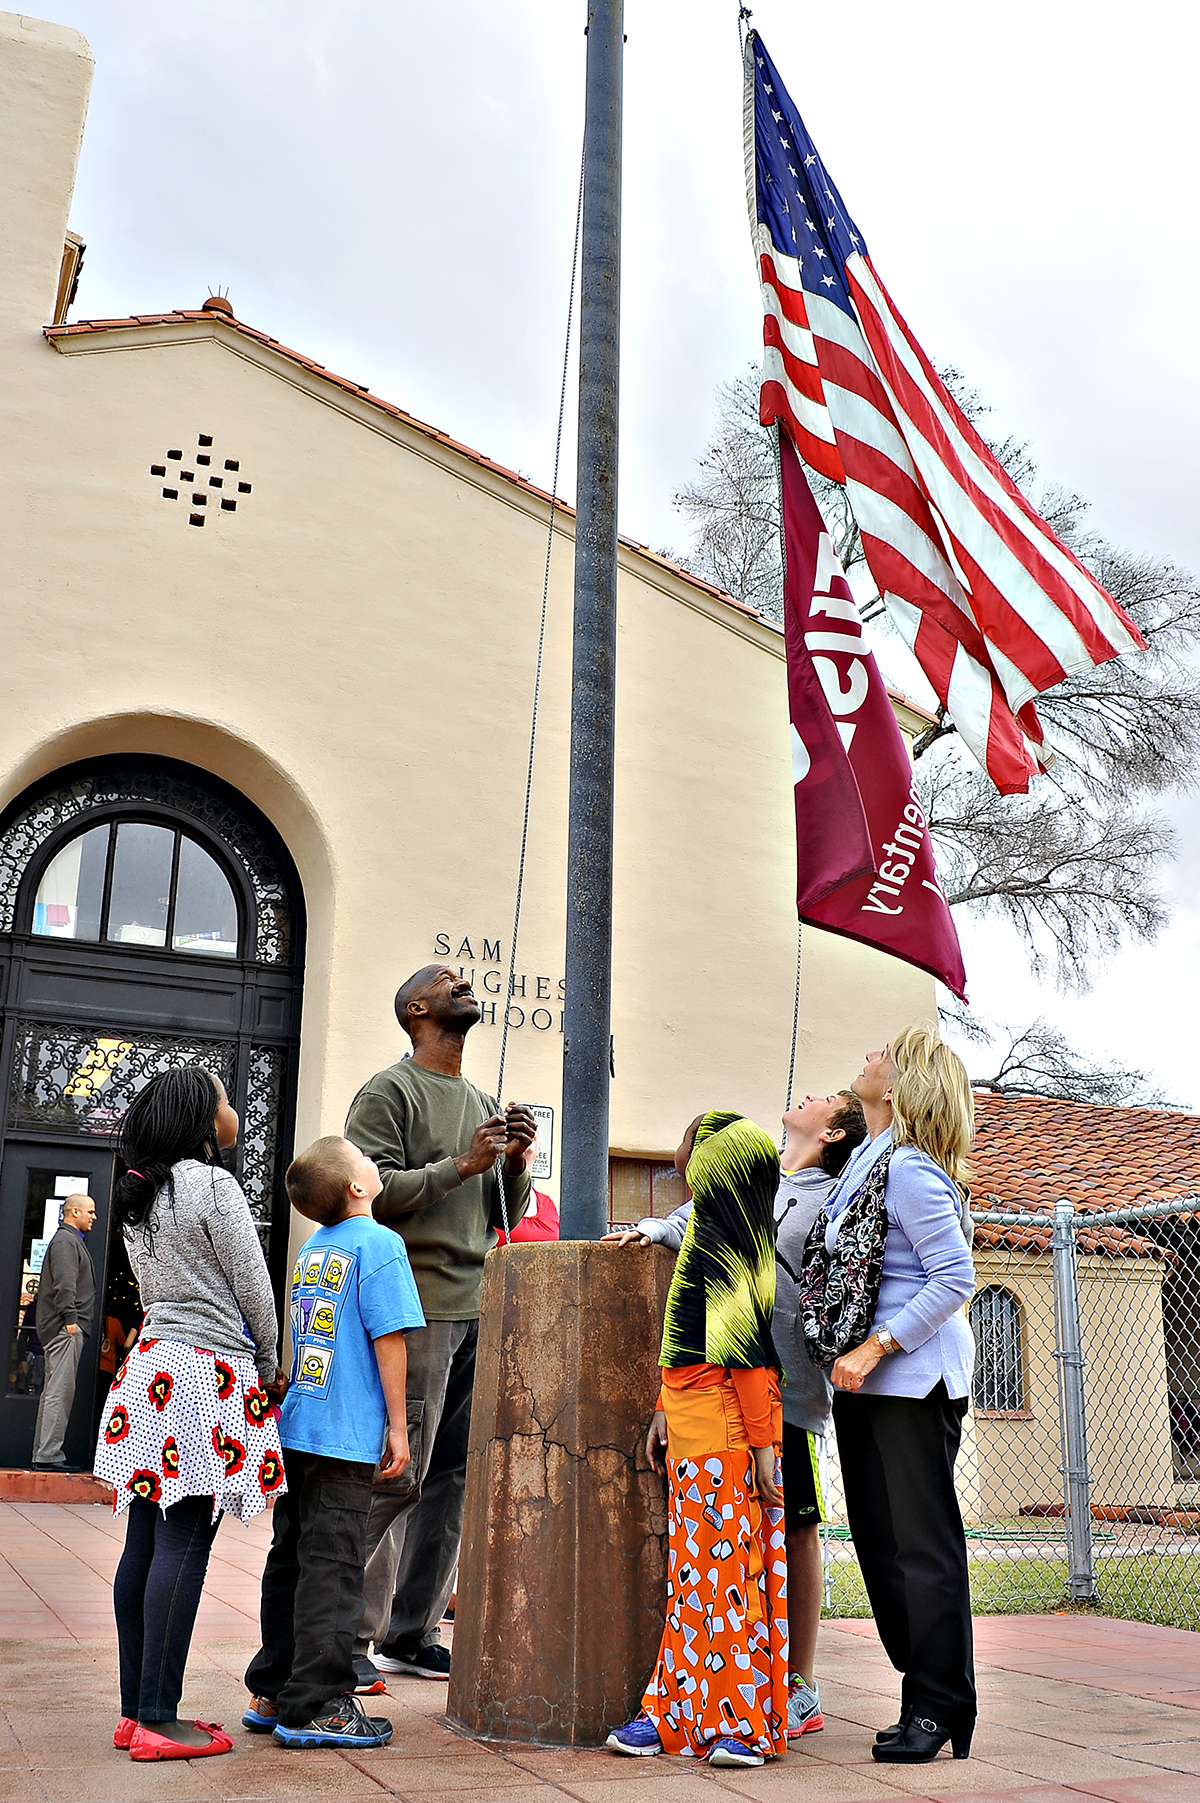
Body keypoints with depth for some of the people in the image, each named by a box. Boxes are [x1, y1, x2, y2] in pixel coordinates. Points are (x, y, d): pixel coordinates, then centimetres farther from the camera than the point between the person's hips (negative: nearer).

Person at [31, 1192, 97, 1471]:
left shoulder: (73, 1240, 25)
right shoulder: (65, 1241, -8)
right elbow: (64, 1283, -19)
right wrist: (70, 1318, -24)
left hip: (66, 1328, 11)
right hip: (65, 1326, -11)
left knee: (53, 1391, 11)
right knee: (60, 1391, -12)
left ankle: (43, 1454, 14)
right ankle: (49, 1455, -14)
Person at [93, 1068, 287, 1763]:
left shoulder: (139, 1196, 15)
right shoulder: (214, 1187, -11)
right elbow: (253, 1288, -8)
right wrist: (269, 1364, 8)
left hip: (154, 1361, 9)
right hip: (208, 1372, -9)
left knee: (146, 1543, 10)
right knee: (184, 1546, -6)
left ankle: (136, 1710, 17)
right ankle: (160, 1720, -2)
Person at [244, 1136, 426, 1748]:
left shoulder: (311, 1250, 13)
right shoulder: (379, 1244, -10)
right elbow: (388, 1340, -12)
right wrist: (397, 1426, -7)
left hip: (296, 1426, 8)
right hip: (345, 1435, -8)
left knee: (289, 1559, 14)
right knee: (331, 1566, -2)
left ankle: (271, 1694, 23)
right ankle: (315, 1708, 3)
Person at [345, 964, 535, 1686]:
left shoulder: (483, 1103, 19)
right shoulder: (391, 1091, -3)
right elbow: (367, 1190, -14)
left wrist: (516, 1163, 2)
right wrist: (461, 1166, -15)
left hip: (479, 1310, 7)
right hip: (417, 1306, -7)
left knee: (452, 1476, 8)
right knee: (397, 1473, -6)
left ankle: (411, 1634, 18)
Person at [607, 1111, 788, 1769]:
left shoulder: (719, 1239, -15)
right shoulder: (704, 1229, 15)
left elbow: (747, 1353, -18)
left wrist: (761, 1443, -18)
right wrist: (666, 1410, 19)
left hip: (726, 1425, -9)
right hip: (695, 1423, 9)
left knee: (723, 1564, -3)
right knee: (695, 1566, 11)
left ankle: (741, 1722, 6)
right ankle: (681, 1710, 18)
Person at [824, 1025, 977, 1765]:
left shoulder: (910, 1169, -16)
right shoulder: (868, 1158, 12)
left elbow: (956, 1275, -21)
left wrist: (877, 1346, -23)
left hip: (913, 1374, -9)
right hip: (868, 1378, 10)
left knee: (921, 1542, -1)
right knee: (881, 1538, 13)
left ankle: (942, 1710, 10)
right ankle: (925, 1697, 23)